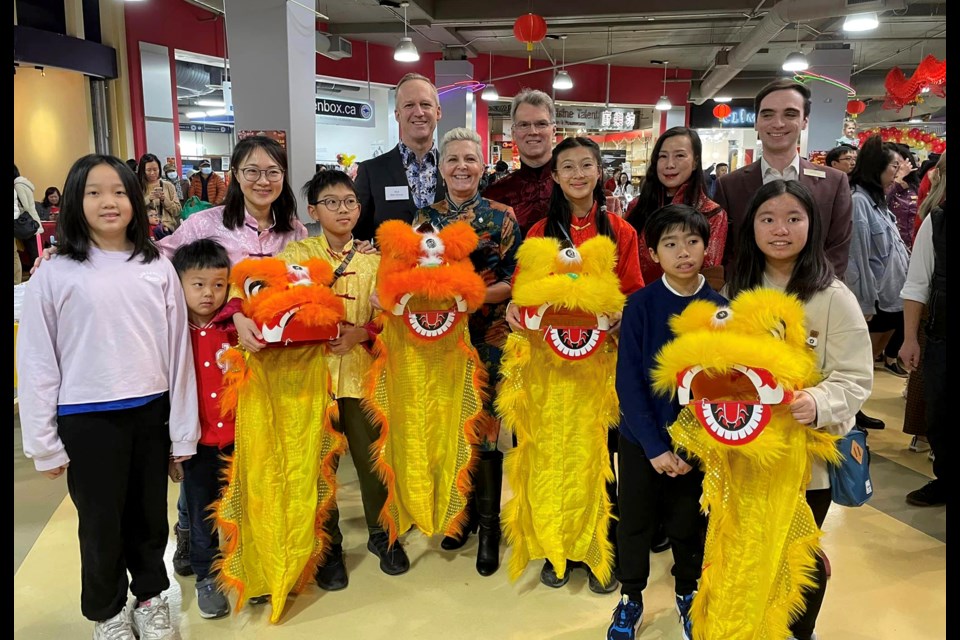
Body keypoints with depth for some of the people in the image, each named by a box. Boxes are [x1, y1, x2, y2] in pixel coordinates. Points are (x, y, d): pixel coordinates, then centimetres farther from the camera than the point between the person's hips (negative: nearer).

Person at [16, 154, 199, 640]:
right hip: (87, 420, -1)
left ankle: (151, 598, 42)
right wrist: (44, 443, -2)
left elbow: (178, 350, 1)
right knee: (101, 524, 14)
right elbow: (37, 362, -2)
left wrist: (182, 431, 2)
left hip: (151, 413, 2)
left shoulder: (158, 268, -1)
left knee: (150, 517, 17)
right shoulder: (54, 274, -5)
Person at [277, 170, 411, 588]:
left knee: (372, 455, 7)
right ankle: (328, 546, 26)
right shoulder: (296, 254, 3)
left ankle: (381, 533, 31)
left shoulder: (372, 261, 7)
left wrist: (361, 332, -15)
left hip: (361, 371, 1)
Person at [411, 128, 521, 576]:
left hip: (487, 338, -3)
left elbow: (516, 281, -5)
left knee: (483, 430, 0)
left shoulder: (502, 217, -2)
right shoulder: (425, 218, 7)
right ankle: (463, 510, 31)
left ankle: (488, 523, 19)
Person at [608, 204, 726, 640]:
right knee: (635, 522, 13)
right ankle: (630, 597, 36)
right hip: (640, 438, -1)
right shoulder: (640, 304, -11)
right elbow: (628, 380, -12)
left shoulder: (719, 309, -8)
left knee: (689, 525, 17)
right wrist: (654, 446, -17)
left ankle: (688, 593, 43)